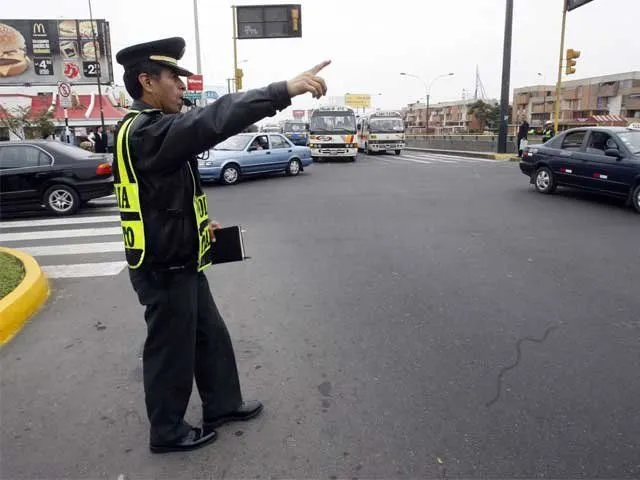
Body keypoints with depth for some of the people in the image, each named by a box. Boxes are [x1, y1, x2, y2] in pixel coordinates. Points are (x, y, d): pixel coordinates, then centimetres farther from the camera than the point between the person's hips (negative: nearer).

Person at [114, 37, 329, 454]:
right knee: (172, 350, 8)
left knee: (211, 337, 20)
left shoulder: (150, 130, 12)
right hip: (164, 270, -10)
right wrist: (285, 90, -42)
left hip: (181, 263, 10)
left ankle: (223, 405, 38)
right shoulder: (144, 131, -23)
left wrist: (198, 224, 12)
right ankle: (167, 432, 29)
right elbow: (212, 121, -38)